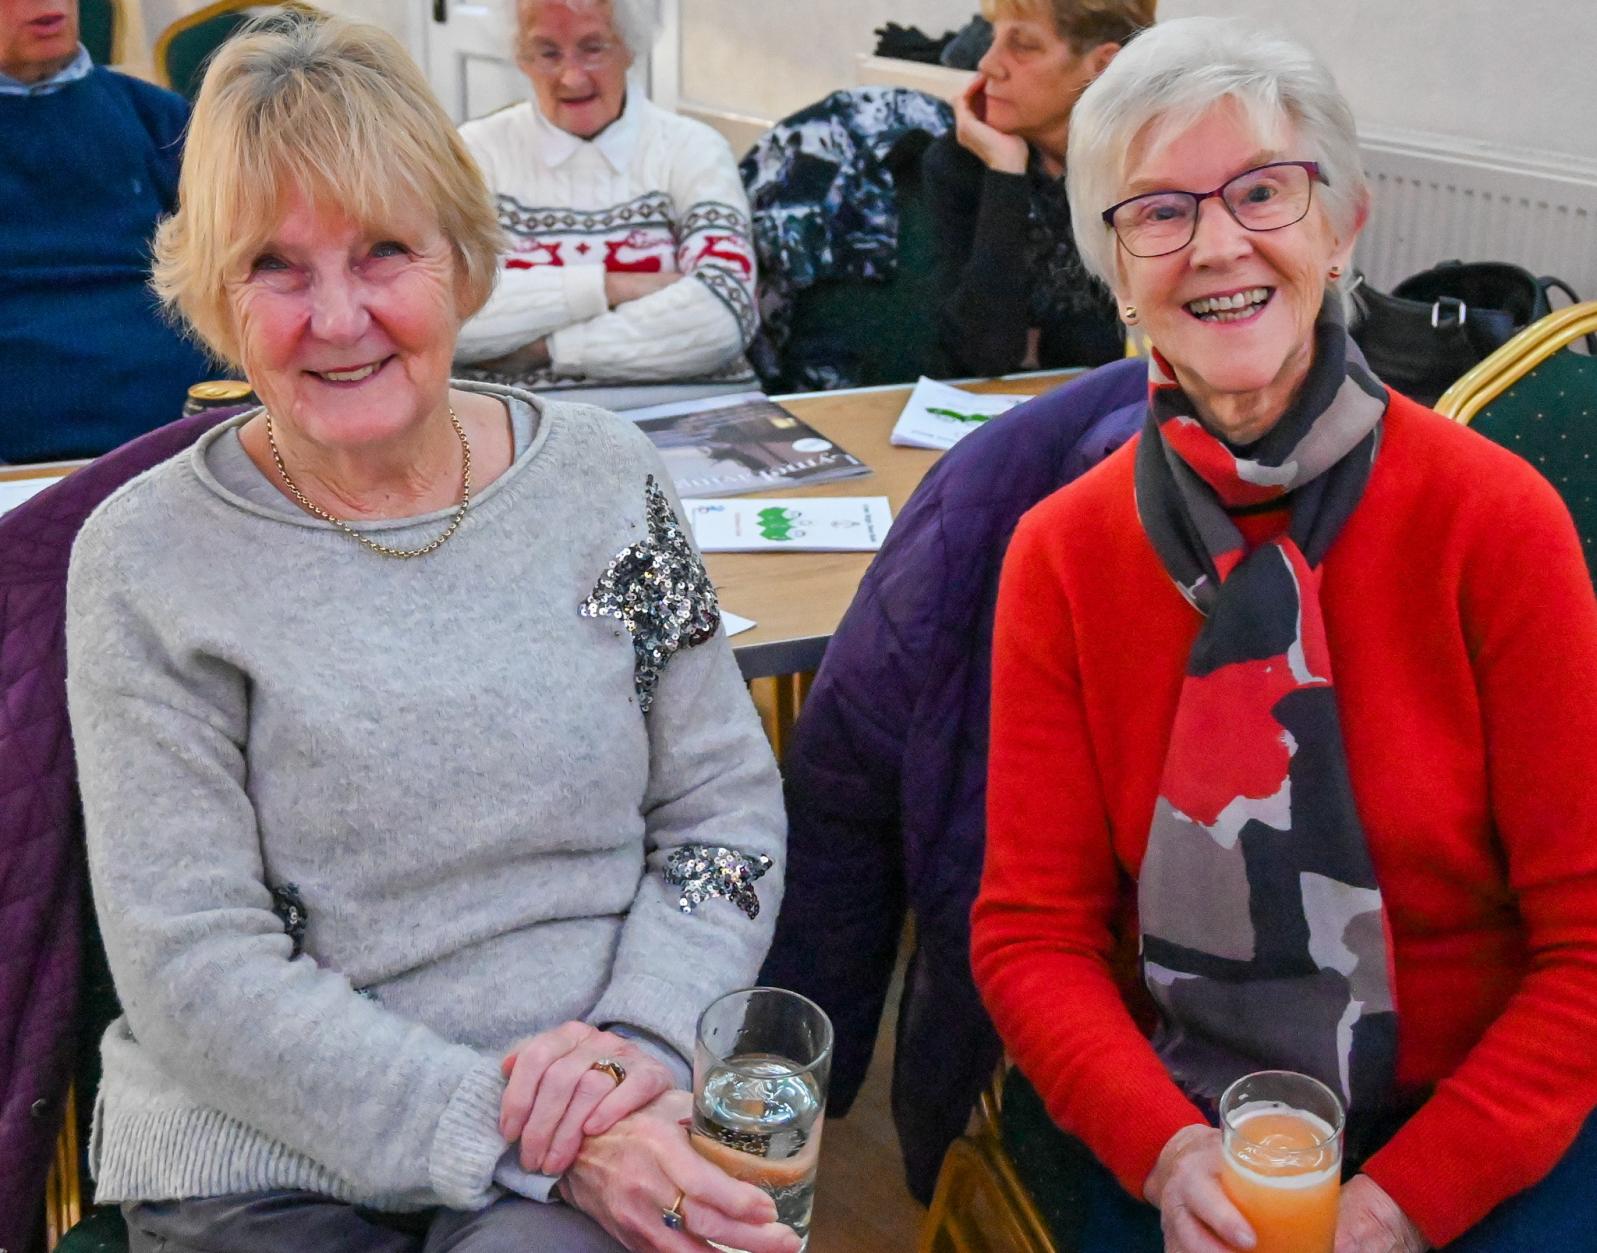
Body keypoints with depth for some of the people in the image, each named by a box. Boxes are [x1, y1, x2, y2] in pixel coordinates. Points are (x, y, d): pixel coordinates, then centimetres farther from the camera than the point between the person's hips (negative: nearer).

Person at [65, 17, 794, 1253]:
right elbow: (196, 968, -9)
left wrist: (642, 1037, -11)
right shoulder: (146, 560, -6)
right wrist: (520, 1131, -17)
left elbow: (727, 806, 5)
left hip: (596, 1141, 1)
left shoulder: (604, 469, 2)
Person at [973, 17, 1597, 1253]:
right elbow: (1031, 929, -2)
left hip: (1484, 1136, -1)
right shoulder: (1063, 552, -4)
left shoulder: (1496, 518, -9)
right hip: (1180, 1140, 1)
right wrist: (1165, 1152, -17)